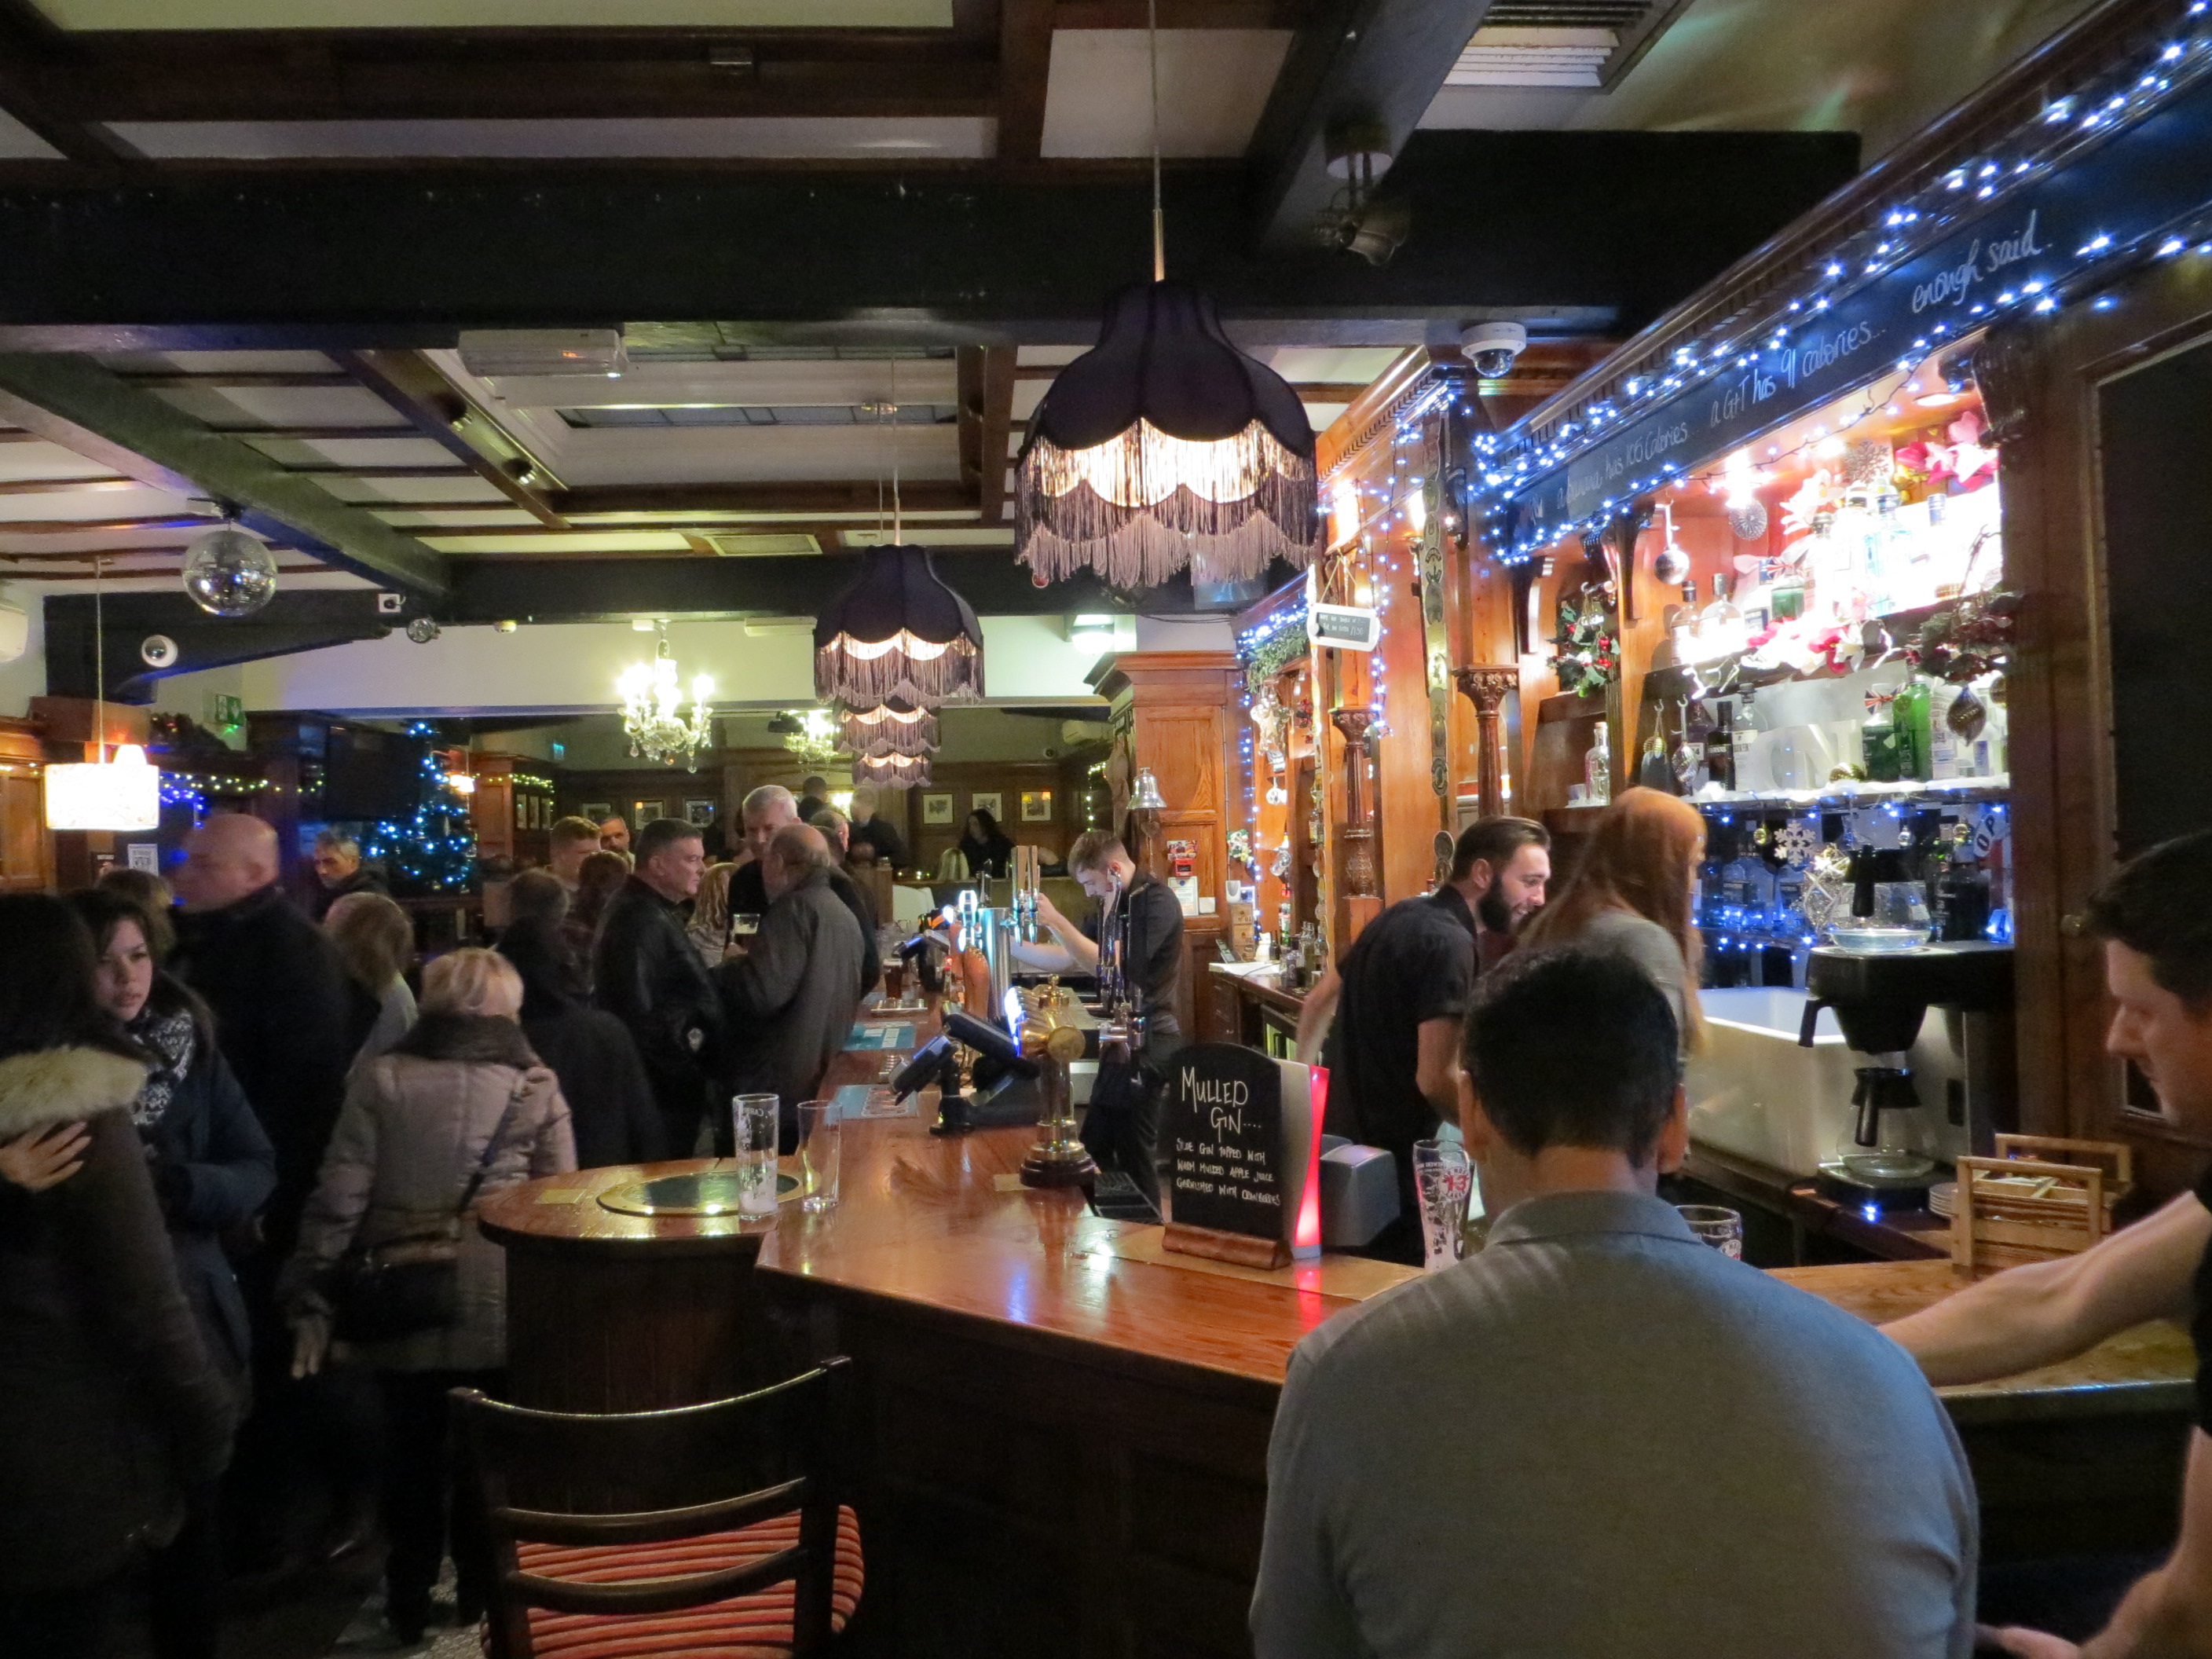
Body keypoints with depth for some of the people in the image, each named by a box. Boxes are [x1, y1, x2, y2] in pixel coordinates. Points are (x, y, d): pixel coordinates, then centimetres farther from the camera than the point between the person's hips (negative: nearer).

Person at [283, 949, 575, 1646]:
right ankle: (480, 1595, 31)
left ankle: (408, 1604, 31)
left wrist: (311, 1301, 0)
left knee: (411, 1454, 18)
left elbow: (338, 1198, -7)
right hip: (501, 1311, 0)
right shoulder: (535, 1084, -2)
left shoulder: (382, 1078, -3)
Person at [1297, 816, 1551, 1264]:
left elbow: (1318, 1002, 19)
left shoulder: (1404, 915, 10)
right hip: (1388, 1160, -9)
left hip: (1332, 1139, 9)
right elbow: (1435, 1080, -24)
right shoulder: (1450, 943, -18)